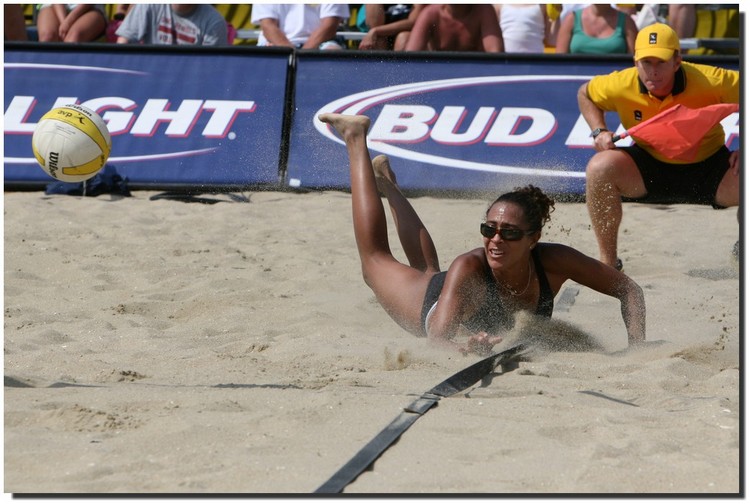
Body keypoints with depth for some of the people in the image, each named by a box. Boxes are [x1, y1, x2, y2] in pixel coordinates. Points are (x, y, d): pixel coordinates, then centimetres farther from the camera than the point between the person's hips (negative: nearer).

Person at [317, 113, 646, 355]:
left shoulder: (555, 263, -40)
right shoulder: (469, 268, -47)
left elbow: (628, 290, -28)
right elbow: (438, 338, -54)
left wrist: (637, 347, -42)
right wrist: (466, 349, -76)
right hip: (436, 305, -3)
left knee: (429, 274, 37)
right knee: (376, 261, 26)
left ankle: (387, 182, 61)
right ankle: (357, 140, 44)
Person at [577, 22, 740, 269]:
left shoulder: (710, 82, -24)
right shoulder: (621, 85, -16)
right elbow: (585, 93, 6)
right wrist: (599, 132, -10)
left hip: (708, 168, -1)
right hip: (651, 167, 1)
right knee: (600, 167, -28)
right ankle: (608, 261, -13)